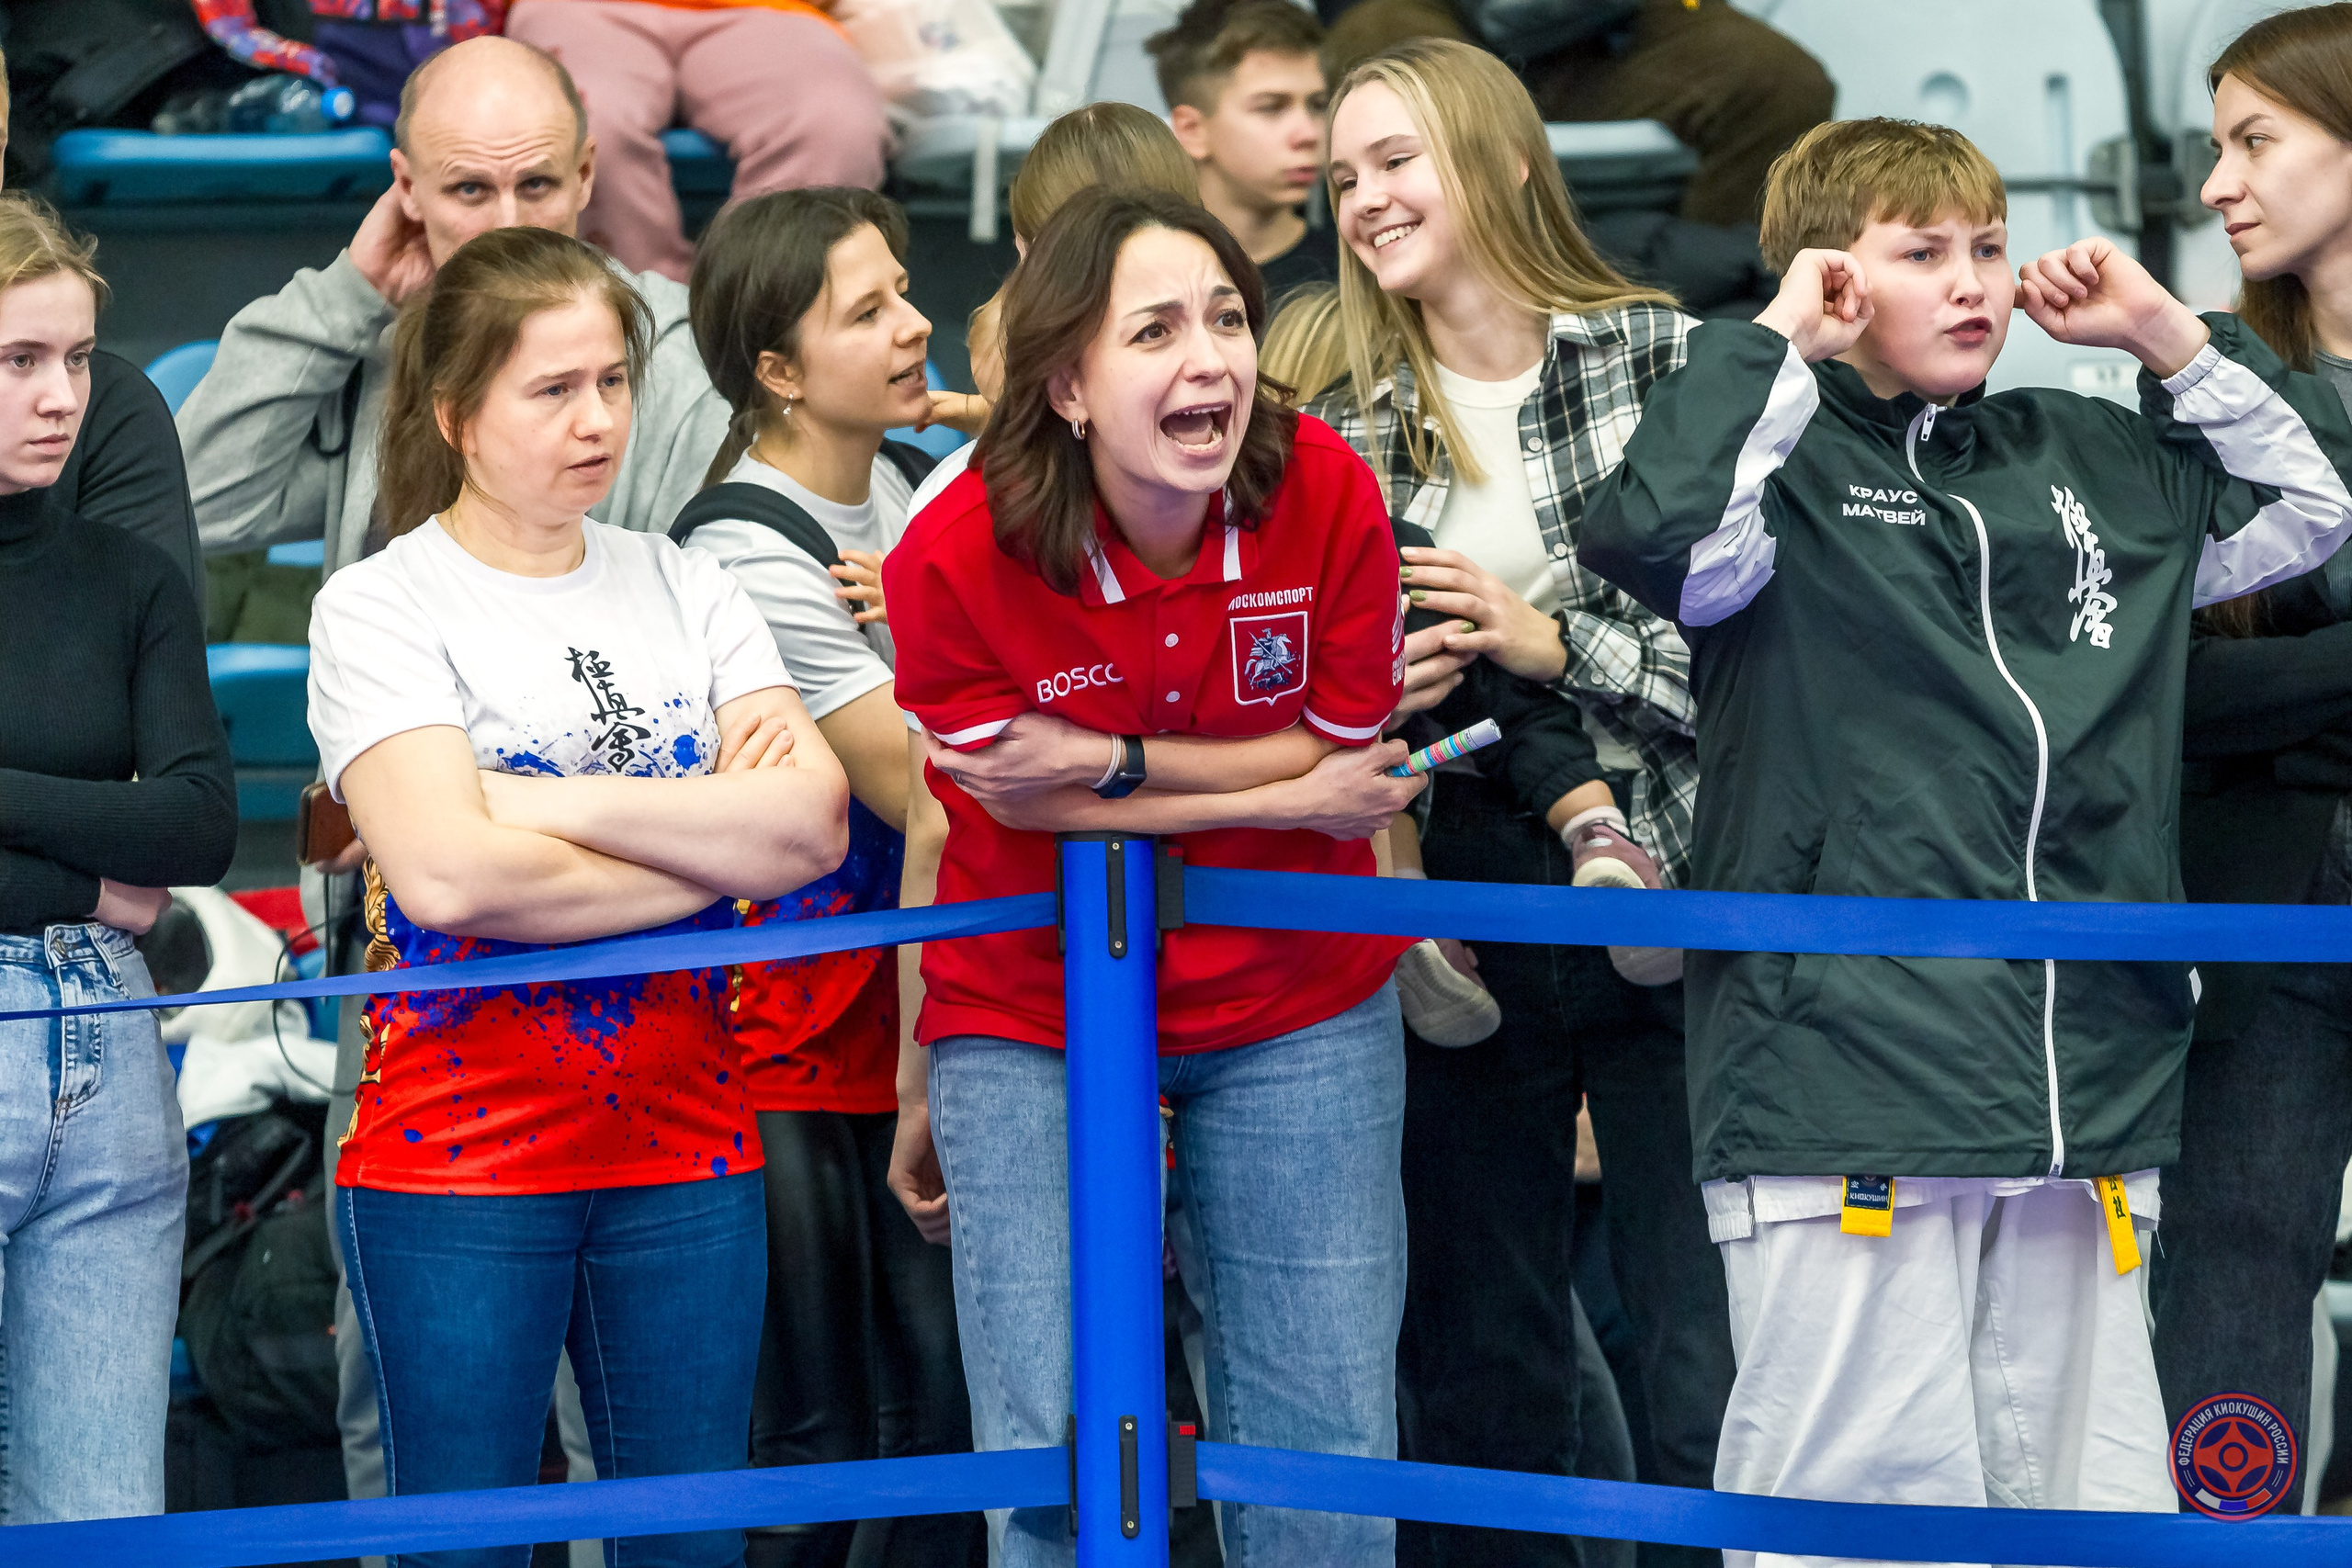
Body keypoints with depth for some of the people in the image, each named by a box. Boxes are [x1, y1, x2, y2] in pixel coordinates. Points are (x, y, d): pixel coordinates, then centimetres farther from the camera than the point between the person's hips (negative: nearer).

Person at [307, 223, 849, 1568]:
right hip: (460, 1155, -4)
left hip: (685, 1147, 4)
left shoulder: (685, 588, 10)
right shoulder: (381, 608, -3)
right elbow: (446, 873, -18)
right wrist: (716, 841, -10)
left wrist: (555, 802, -13)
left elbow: (815, 822, -4)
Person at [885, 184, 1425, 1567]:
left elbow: (1344, 748, -8)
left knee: (1324, 1451, 3)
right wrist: (1282, 794, -13)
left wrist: (1110, 759, -19)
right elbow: (1022, 806, -10)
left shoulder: (1327, 492, -16)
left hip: (1295, 1004, 1)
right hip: (1033, 1021, -1)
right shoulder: (956, 556, -20)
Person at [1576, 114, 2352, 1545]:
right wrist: (1775, 343, -8)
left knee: (2091, 1491, 7)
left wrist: (2169, 337, 19)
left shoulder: (2086, 459, 20)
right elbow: (1651, 530, -20)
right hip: (1846, 1088, -6)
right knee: (1869, 1490, -8)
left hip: (2088, 1091, 6)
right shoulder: (1788, 462, 2)